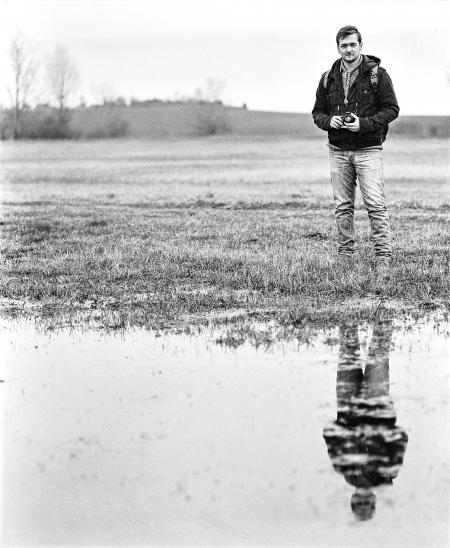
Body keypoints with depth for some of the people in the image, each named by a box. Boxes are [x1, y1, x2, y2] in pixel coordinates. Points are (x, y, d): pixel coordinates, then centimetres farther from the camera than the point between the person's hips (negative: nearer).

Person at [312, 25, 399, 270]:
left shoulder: (377, 75, -3)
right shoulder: (328, 78, 9)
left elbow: (392, 109, -3)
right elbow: (317, 112, 15)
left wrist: (363, 123, -15)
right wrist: (329, 121, -8)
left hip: (368, 149, -4)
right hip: (338, 151, 4)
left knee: (375, 205, -9)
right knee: (342, 206, 7)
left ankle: (383, 255, -5)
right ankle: (345, 254, 15)